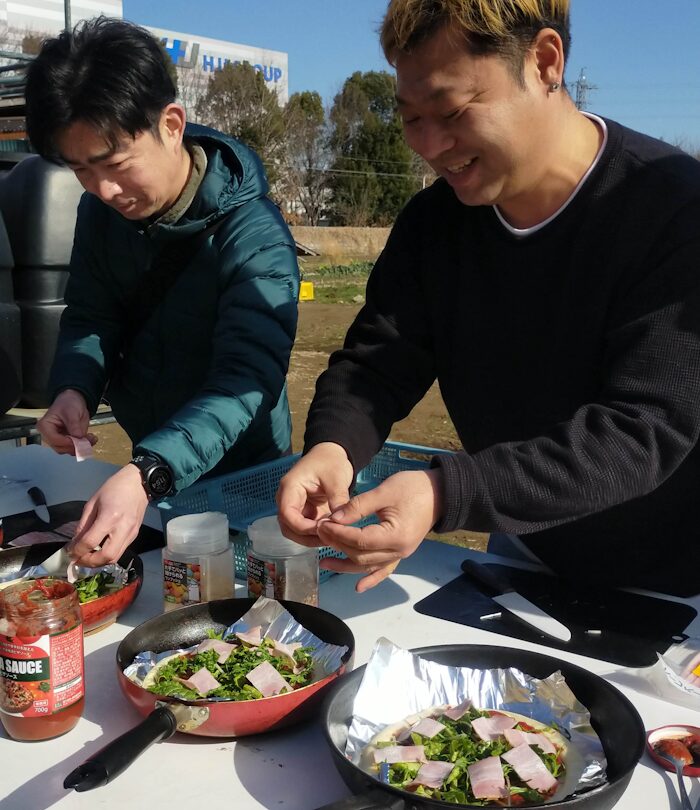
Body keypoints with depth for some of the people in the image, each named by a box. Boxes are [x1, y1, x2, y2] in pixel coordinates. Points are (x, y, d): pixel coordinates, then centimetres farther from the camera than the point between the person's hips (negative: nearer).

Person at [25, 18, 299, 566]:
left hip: (238, 475, -5)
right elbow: (91, 316, -1)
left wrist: (145, 477, -52)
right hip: (144, 467, 5)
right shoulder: (101, 211, -9)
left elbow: (245, 380, -37)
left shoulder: (253, 237, -28)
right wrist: (75, 388, -24)